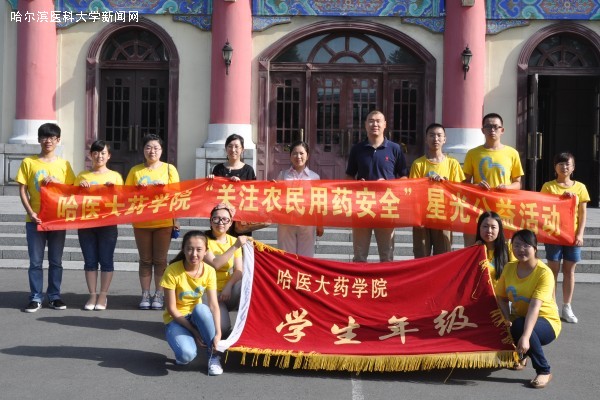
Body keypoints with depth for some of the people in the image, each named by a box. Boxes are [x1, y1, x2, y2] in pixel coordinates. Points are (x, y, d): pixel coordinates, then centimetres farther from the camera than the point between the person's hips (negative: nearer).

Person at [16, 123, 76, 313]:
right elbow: (22, 191, 0)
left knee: (56, 261, 8)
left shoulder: (64, 164, 6)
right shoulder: (28, 162, 2)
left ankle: (54, 296, 17)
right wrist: (30, 212, -12)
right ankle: (35, 298, 10)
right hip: (35, 219, -1)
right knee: (35, 261, 2)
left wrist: (57, 182, -12)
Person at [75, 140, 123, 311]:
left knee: (106, 260, 1)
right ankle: (92, 295, 13)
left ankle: (103, 295, 10)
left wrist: (113, 189, -11)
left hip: (108, 224, -1)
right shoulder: (82, 176, 10)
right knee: (90, 261, 5)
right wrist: (80, 188, -7)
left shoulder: (115, 176, 7)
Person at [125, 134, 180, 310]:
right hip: (141, 223, 1)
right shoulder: (135, 170, 7)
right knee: (145, 260, 6)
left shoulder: (169, 169, 3)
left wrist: (175, 219, -5)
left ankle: (159, 295, 12)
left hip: (163, 222, -1)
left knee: (160, 260, 4)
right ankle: (145, 295, 14)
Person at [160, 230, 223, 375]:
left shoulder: (209, 271, -10)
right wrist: (193, 331, -20)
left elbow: (213, 305, -16)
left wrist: (218, 333, -29)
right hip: (176, 319, -3)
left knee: (201, 308, -35)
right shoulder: (172, 271, -20)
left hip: (197, 317, 3)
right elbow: (171, 309, -16)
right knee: (187, 354, -33)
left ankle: (213, 356, -16)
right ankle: (183, 344, 6)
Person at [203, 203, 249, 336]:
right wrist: (235, 247, -24)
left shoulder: (234, 240, 6)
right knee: (222, 329, -27)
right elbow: (215, 264, -21)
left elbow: (239, 270, -2)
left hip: (229, 291, 3)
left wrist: (228, 287, -20)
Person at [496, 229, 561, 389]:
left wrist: (525, 336, -43)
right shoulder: (509, 268, -5)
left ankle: (544, 371, -16)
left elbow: (535, 306, -33)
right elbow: (501, 297, -2)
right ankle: (521, 355, 14)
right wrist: (508, 320, -21)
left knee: (520, 325, -36)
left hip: (546, 322, -5)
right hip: (519, 319, 5)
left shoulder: (544, 273, -22)